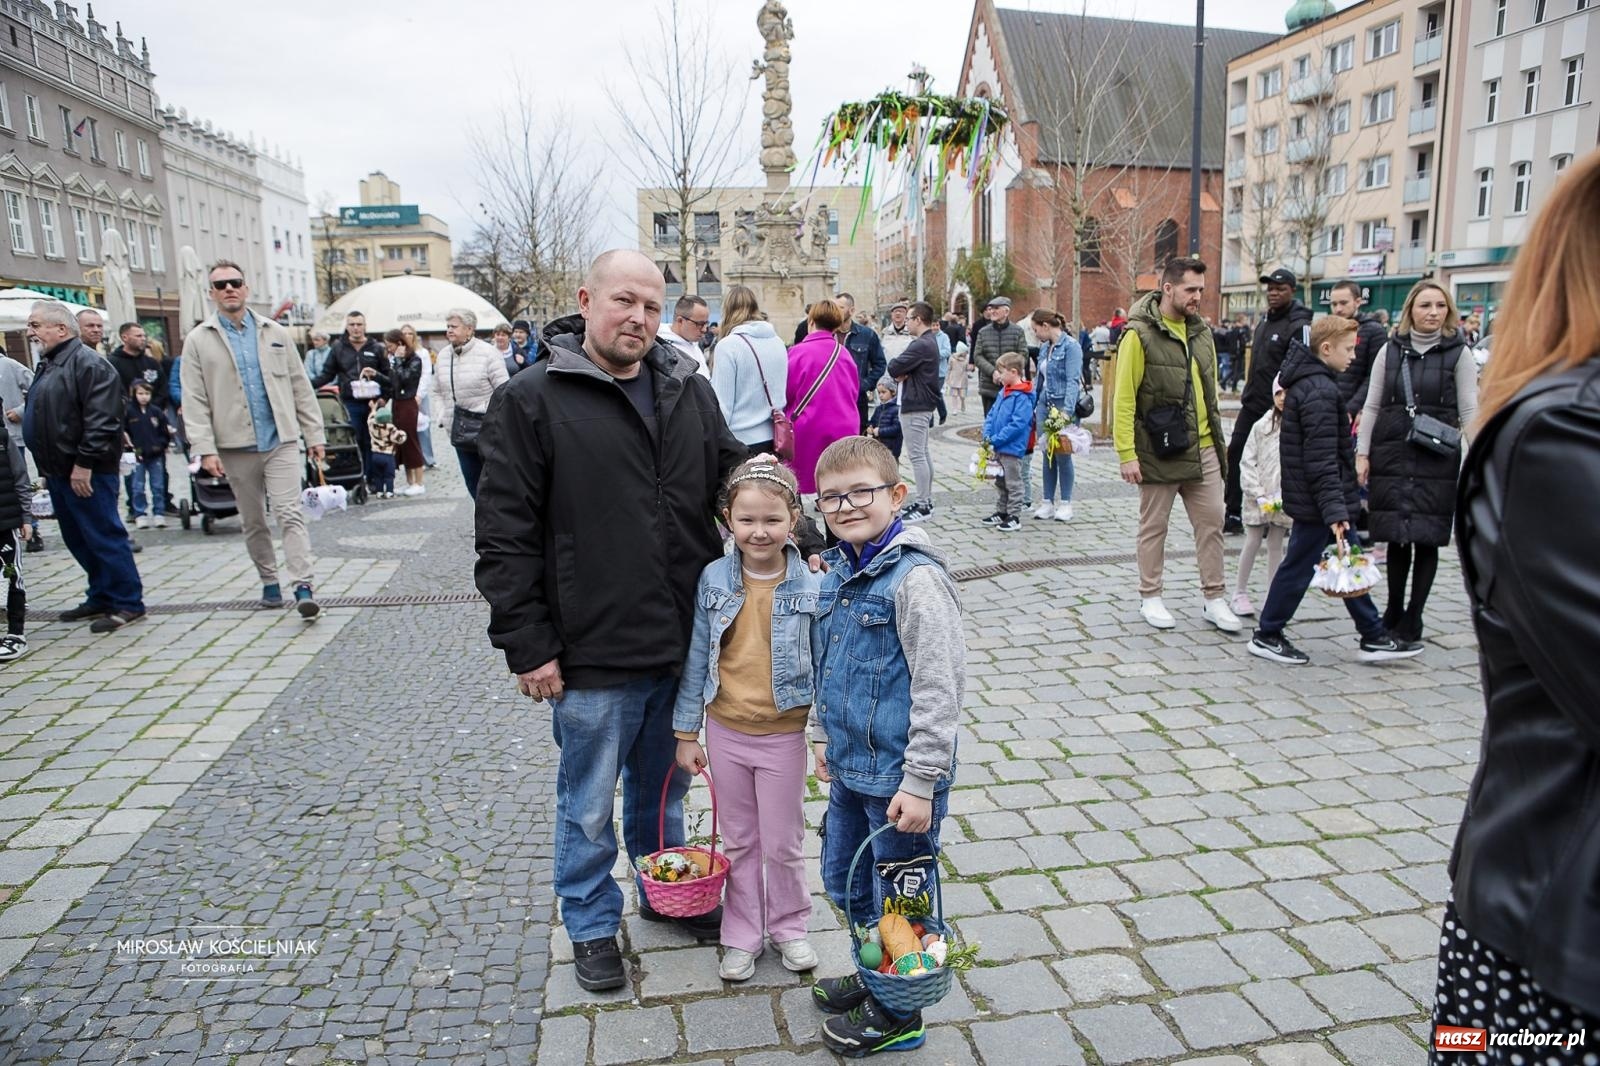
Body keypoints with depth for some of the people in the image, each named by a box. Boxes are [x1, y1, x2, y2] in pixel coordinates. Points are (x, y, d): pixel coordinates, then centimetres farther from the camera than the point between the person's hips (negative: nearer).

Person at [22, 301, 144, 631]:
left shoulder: (87, 363, -13)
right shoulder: (47, 365, 19)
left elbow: (101, 419, -21)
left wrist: (84, 463, -23)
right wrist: (47, 469, 22)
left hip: (86, 472, -10)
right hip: (59, 470, 10)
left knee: (103, 536, -6)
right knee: (78, 540, 14)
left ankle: (128, 603, 1)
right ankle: (102, 597, 24)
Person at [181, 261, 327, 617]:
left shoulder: (275, 334, 8)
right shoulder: (198, 341, 3)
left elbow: (301, 387, 9)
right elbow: (195, 401, -2)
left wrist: (314, 434, 4)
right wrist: (205, 448, -10)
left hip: (281, 442, 0)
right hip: (236, 446, 1)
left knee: (290, 514, -10)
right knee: (253, 522, 11)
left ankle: (303, 588, -16)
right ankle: (269, 582, 24)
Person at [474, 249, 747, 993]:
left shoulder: (689, 390, 5)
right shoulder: (531, 400, -9)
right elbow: (504, 537, -10)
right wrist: (528, 645, -12)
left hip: (683, 645, 5)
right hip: (592, 655, -4)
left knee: (664, 786, 24)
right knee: (589, 804, 15)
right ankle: (592, 924, 37)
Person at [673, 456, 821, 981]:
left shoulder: (812, 585, -14)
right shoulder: (713, 579, -8)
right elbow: (696, 659, 0)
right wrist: (686, 732, 3)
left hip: (783, 735, -2)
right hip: (726, 731, 2)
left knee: (783, 843, 14)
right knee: (739, 840, 18)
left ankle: (788, 925, 39)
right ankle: (741, 934, 37)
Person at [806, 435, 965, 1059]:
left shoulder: (915, 579, -21)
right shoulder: (836, 573, 4)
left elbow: (940, 688, -22)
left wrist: (920, 782, -21)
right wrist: (822, 735, 17)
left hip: (899, 775, -8)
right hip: (849, 769, 8)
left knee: (899, 897, 10)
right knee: (845, 881, 24)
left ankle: (897, 1015, 32)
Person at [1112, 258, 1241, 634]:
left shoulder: (1201, 331, 11)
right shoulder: (1140, 334, -11)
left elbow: (1210, 391, 18)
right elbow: (1124, 399, -14)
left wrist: (1218, 438, 16)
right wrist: (1127, 454, -18)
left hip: (1203, 450, 6)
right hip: (1159, 452, -6)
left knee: (1211, 523, 9)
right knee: (1154, 526, 6)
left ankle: (1214, 600, 20)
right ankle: (1150, 598, 20)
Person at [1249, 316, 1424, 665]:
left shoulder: (1307, 383, 12)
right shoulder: (1320, 392, -21)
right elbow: (1321, 459, -25)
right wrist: (1335, 510, -26)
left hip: (1312, 499, 10)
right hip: (1316, 503, -10)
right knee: (1299, 567, 1)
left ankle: (1374, 637, 24)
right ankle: (1266, 636, 12)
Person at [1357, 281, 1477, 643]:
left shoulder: (1458, 353, 3)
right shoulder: (1390, 351, 8)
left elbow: (1469, 412, 0)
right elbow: (1371, 406, 9)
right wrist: (1362, 453, 3)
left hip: (1437, 460, -1)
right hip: (1392, 457, 1)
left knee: (1427, 540, 0)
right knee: (1396, 538, 5)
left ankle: (1412, 618, 12)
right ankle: (1393, 613, 20)